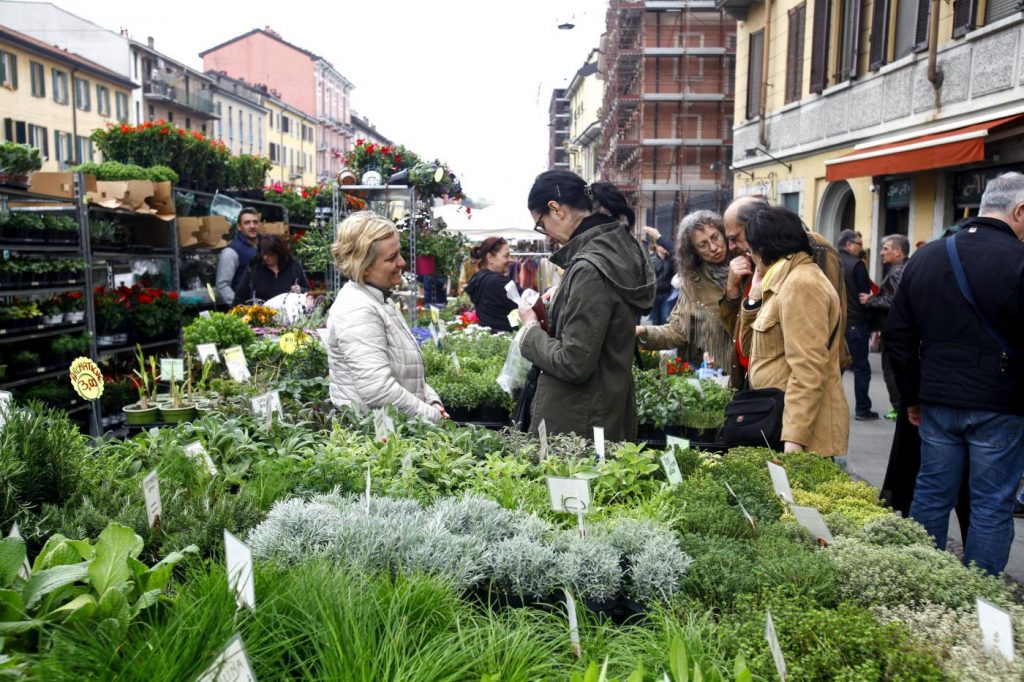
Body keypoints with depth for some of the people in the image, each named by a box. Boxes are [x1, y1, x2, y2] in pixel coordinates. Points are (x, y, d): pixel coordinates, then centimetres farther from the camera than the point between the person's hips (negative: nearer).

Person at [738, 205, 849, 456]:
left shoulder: (801, 284, -16)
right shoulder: (784, 281, 15)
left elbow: (808, 371, -23)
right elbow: (751, 349, 18)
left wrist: (793, 438, -26)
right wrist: (754, 297, 8)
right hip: (778, 422, 10)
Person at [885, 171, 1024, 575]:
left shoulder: (924, 257, 5)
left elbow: (898, 336, 9)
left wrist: (911, 397, 15)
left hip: (937, 401, 5)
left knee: (931, 494, 14)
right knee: (991, 505, 7)